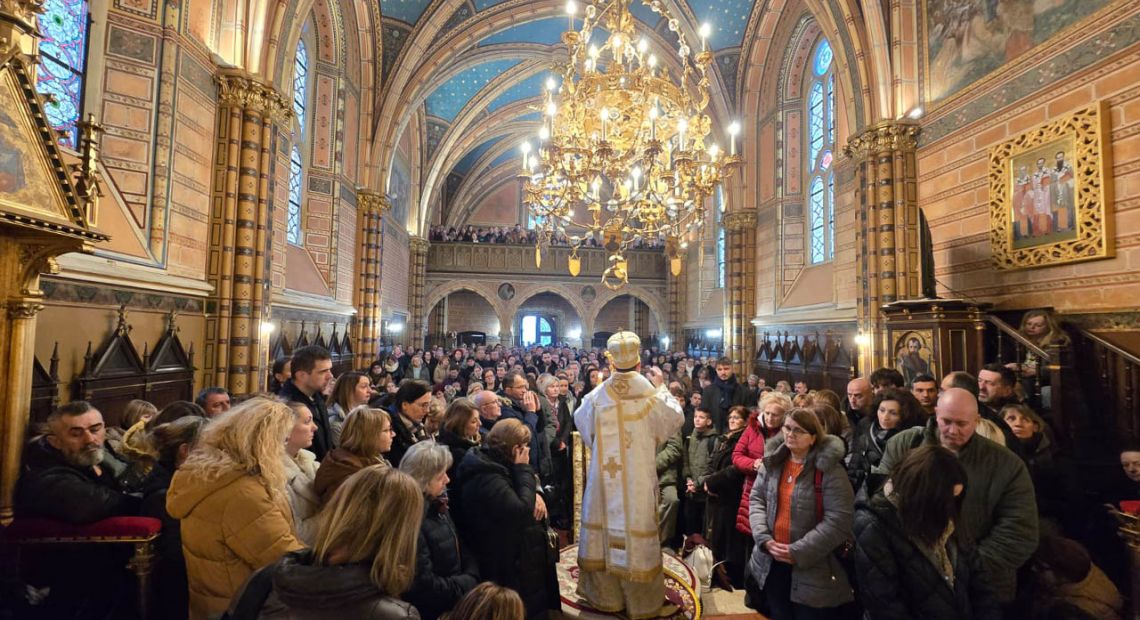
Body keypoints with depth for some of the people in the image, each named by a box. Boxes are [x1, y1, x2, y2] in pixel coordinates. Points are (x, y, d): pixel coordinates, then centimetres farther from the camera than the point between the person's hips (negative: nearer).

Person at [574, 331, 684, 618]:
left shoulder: (596, 397, -9)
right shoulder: (651, 397, -13)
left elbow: (580, 420, 11)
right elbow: (676, 418, 6)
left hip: (604, 478, 2)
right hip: (639, 480, -1)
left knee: (606, 529, 16)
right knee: (637, 534, 11)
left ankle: (606, 594, 31)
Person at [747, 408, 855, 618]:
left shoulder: (830, 470, -14)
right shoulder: (773, 462, 2)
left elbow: (838, 521, -19)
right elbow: (756, 498, 4)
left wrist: (798, 552, -19)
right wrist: (764, 538, -11)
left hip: (813, 569, -5)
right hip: (772, 563, 5)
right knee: (778, 615, 21)